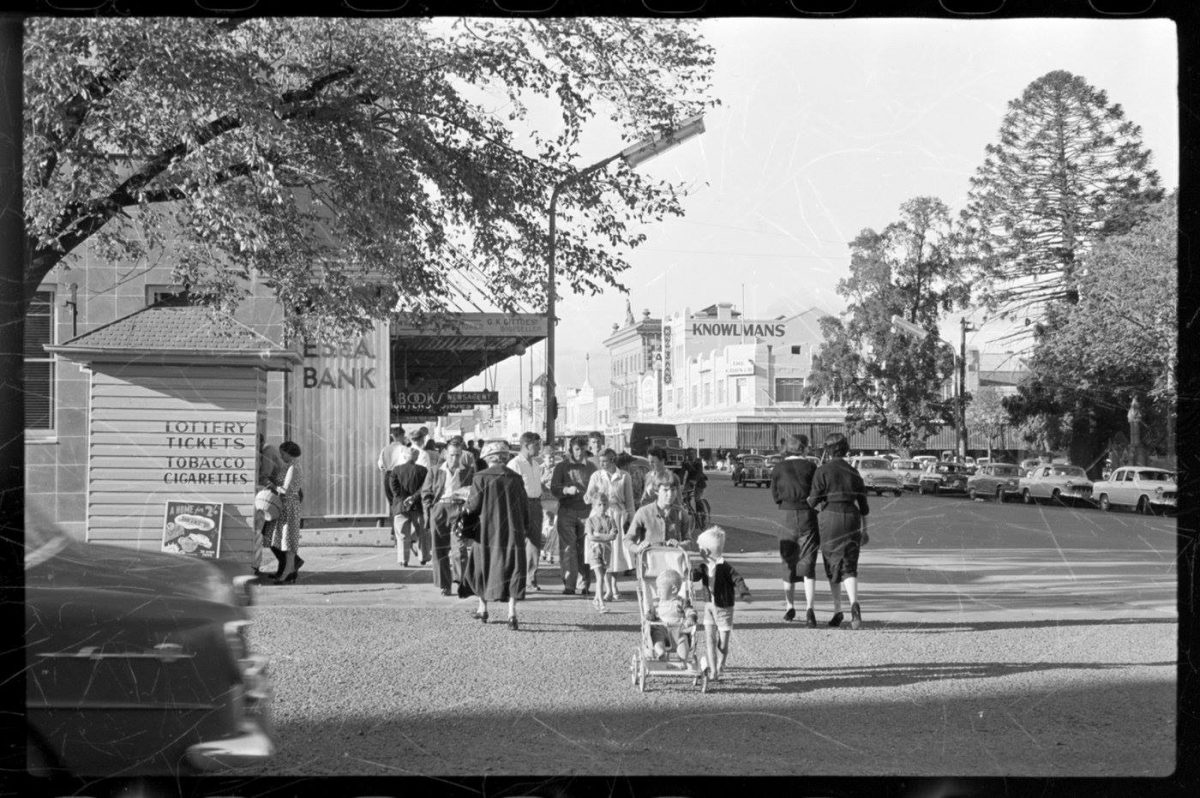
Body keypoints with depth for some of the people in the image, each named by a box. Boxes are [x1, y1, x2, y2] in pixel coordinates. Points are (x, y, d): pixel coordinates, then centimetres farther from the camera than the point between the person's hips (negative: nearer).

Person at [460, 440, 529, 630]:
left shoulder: (481, 478, -8)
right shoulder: (516, 479, 2)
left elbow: (473, 506, -9)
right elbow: (525, 508, 5)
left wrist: (465, 508, 14)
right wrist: (523, 528, 18)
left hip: (487, 532, -1)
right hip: (512, 534, 1)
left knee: (482, 569, 17)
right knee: (512, 571, 1)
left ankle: (483, 609, 28)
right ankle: (512, 613, -13)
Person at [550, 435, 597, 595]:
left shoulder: (591, 468, 13)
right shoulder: (562, 467, 7)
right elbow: (553, 488, -1)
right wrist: (567, 490, -20)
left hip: (586, 511, 1)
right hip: (567, 511, -1)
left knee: (584, 549, -3)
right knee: (568, 548, -6)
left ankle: (583, 584, 4)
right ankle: (569, 585, -4)